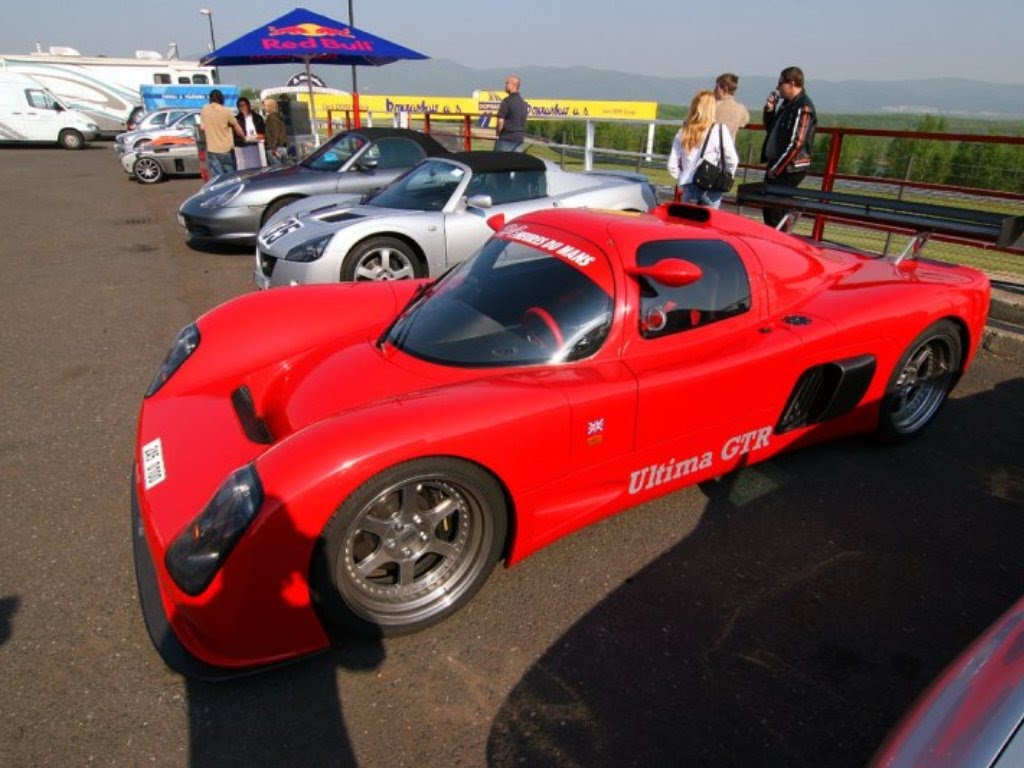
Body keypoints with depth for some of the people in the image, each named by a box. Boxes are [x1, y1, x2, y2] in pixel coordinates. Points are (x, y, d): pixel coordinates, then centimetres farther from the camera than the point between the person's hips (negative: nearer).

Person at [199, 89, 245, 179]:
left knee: (216, 178, 1)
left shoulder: (204, 110, 1)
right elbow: (237, 127, 3)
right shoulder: (225, 111, -7)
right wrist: (244, 136, 21)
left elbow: (202, 127, 10)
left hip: (212, 149, 2)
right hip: (226, 148, -2)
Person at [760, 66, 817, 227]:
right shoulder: (787, 103, 14)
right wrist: (769, 110, 8)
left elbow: (796, 143, -19)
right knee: (768, 208, 12)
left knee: (775, 210, -10)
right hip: (777, 165, 9)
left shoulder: (803, 108, -13)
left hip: (790, 169, -9)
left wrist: (775, 168, -17)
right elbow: (770, 130, 24)